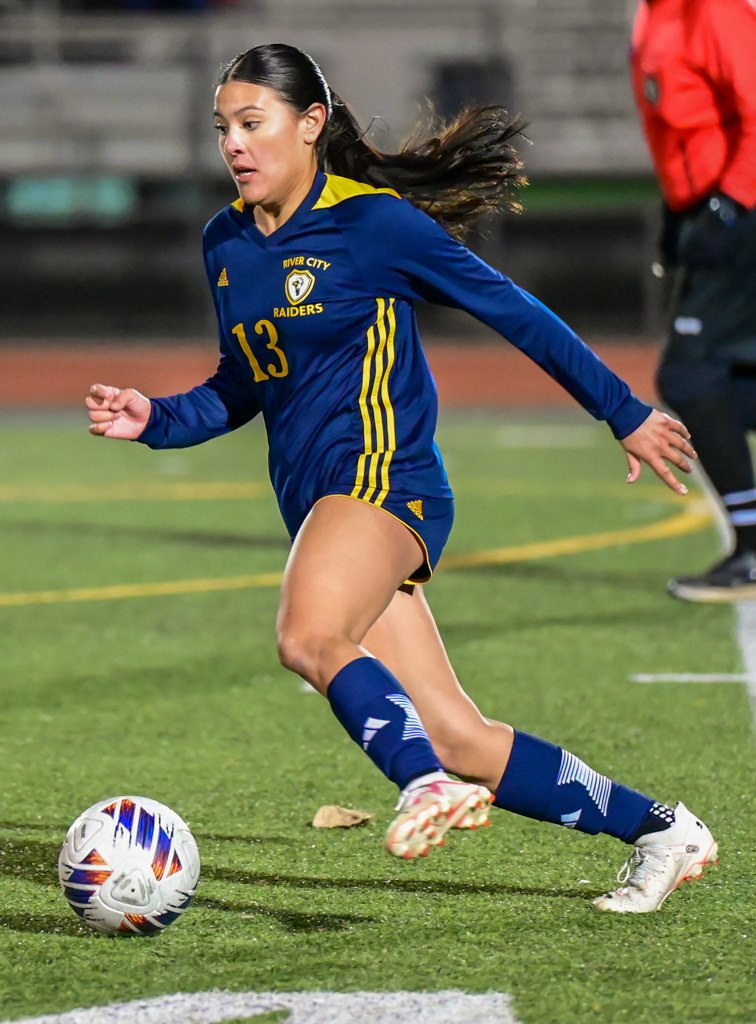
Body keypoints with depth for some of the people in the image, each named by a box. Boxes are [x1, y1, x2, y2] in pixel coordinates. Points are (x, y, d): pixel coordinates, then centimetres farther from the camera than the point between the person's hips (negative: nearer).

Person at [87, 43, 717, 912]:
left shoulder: (375, 222, -7)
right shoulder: (226, 244, 13)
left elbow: (513, 312, 1)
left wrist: (626, 414, 7)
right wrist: (153, 420, 6)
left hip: (385, 478, -7)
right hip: (314, 502, 7)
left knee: (308, 636, -37)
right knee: (459, 741, 2)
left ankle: (428, 781, -29)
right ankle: (659, 832, 14)